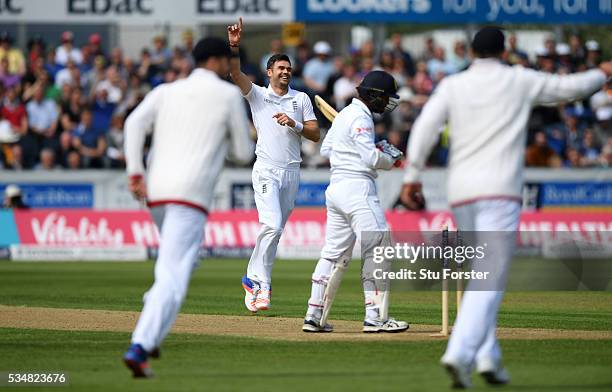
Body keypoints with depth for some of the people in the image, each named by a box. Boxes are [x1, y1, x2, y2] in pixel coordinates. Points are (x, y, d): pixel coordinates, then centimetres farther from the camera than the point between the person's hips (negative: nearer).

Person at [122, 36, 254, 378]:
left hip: (155, 193, 6)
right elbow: (244, 154, 10)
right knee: (173, 275, -13)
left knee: (183, 258, 28)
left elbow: (135, 123, 0)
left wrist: (136, 173, -4)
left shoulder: (166, 92, 19)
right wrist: (243, 138, 33)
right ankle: (139, 347, -30)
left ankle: (151, 335, 16)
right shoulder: (230, 95, 8)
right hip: (192, 193, -6)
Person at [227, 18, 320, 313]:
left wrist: (294, 124, -11)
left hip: (292, 171, 4)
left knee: (275, 229, 6)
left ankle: (254, 279, 18)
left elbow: (315, 134, 7)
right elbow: (235, 73, -11)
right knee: (272, 225, -19)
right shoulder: (257, 94, 6)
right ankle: (262, 285, -15)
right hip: (266, 170, -4)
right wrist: (234, 46, -27)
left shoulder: (301, 99, 13)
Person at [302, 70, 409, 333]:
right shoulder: (361, 118, -13)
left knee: (334, 253, 13)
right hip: (357, 188, -10)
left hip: (336, 186, 10)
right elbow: (371, 158, -20)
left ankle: (314, 316, 13)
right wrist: (390, 161, 1)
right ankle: (376, 317, -13)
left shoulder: (344, 114, 17)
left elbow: (325, 149, 25)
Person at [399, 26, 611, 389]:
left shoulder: (453, 85, 10)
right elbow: (571, 87, 16)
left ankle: (488, 358, 14)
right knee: (490, 280, -9)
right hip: (500, 191, -4)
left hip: (460, 194, 4)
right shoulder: (520, 80, 7)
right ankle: (459, 354, -27)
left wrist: (412, 176, -1)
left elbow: (425, 126, -2)